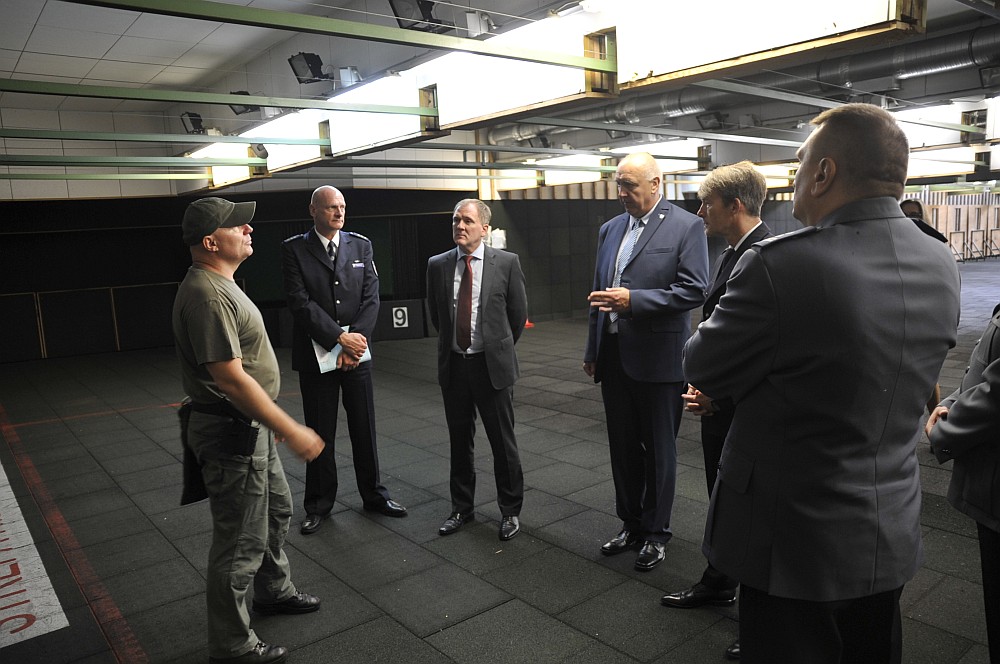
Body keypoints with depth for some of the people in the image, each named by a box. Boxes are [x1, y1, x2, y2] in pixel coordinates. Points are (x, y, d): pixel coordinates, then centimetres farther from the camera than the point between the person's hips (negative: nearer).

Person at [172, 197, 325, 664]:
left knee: (275, 511, 26)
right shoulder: (207, 294, -24)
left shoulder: (220, 286, 10)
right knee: (241, 543, 3)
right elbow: (231, 378, -28)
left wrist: (274, 423, 22)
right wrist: (291, 431, -26)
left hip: (250, 427, 11)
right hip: (230, 433, -11)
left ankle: (273, 592, 47)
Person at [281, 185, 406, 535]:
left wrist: (356, 339, -13)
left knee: (365, 428, 11)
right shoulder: (294, 249, -3)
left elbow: (371, 298, -1)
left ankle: (373, 494, 27)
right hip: (315, 355, -2)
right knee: (320, 432, 8)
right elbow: (300, 302, -12)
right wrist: (340, 337, -17)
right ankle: (319, 504, 23)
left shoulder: (361, 245, 4)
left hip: (356, 352, 2)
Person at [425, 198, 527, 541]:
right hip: (453, 365, 3)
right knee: (459, 441, 14)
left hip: (493, 365, -3)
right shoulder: (437, 265, 2)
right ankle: (462, 507, 31)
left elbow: (518, 313, 2)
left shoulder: (506, 263, -6)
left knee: (503, 441, 6)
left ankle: (510, 510, 24)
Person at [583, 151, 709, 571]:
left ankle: (656, 532, 24)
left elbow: (694, 290, -16)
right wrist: (592, 350, 17)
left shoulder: (686, 227, -7)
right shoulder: (610, 230, 12)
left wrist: (633, 300, -22)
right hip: (615, 357, 6)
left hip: (658, 358, -6)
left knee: (659, 450, 8)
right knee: (623, 447, 15)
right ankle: (631, 524, 32)